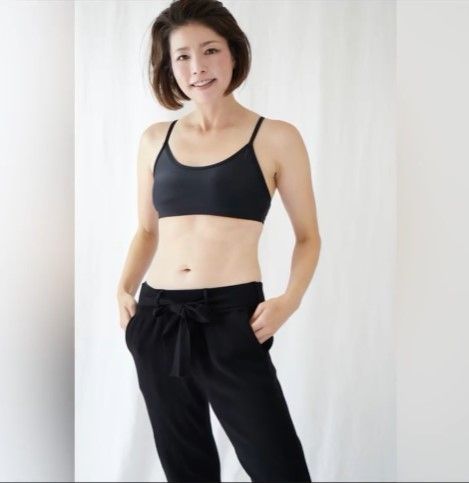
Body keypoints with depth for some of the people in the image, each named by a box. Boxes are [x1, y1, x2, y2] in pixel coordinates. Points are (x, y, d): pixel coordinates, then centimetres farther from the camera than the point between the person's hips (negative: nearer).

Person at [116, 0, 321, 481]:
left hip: (232, 320, -4)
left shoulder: (275, 137, -2)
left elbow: (308, 236, 3)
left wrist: (290, 299, -14)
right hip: (158, 320, 4)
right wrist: (123, 289, 2)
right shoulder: (155, 139, 8)